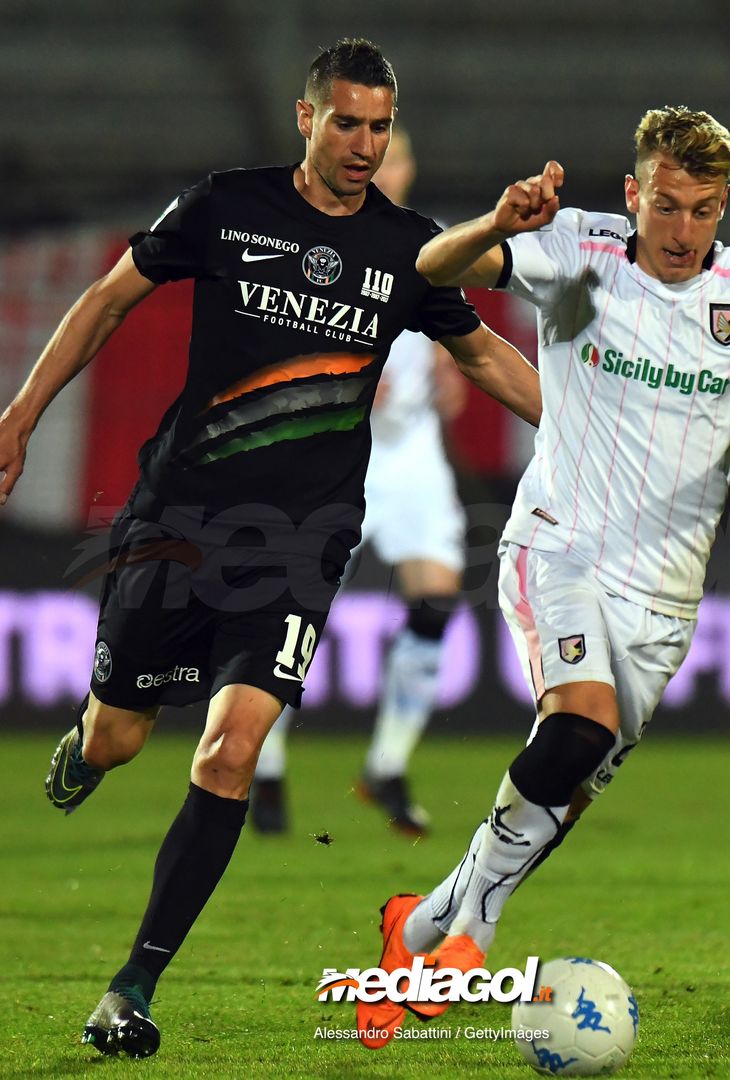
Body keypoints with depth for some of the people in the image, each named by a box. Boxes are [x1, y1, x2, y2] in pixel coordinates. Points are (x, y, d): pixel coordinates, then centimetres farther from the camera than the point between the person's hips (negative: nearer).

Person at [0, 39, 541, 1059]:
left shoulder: (407, 248, 5)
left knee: (229, 755, -15)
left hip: (301, 541, 0)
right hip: (181, 516, 0)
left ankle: (135, 987, -8)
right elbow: (111, 299, 10)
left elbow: (484, 351, 21)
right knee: (119, 737, 7)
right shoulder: (227, 207, -1)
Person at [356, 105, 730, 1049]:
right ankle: (470, 928, -12)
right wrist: (498, 227, -39)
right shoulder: (579, 253, -7)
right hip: (556, 546, -3)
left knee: (569, 791, 3)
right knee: (581, 724, -28)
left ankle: (420, 928, 24)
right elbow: (434, 267, -17)